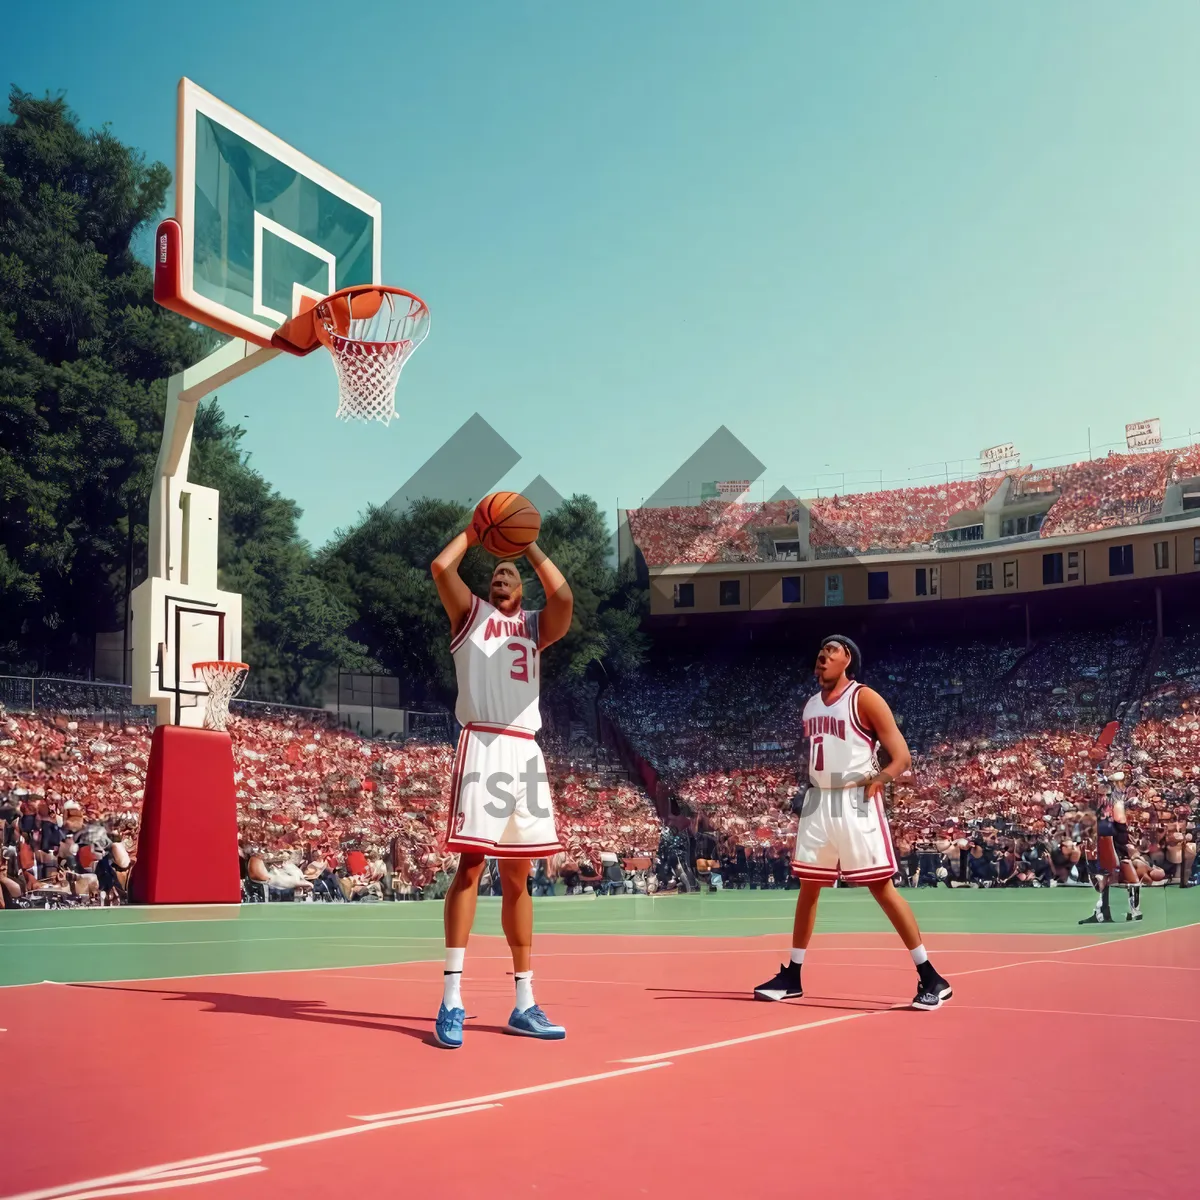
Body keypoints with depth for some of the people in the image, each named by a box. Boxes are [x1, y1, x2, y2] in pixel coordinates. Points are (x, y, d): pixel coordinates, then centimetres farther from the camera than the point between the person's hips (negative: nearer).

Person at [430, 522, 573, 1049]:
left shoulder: (535, 626, 21)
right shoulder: (471, 612, 14)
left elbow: (564, 597, -1)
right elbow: (440, 566, -3)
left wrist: (531, 547, 7)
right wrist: (473, 533, 12)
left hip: (525, 751, 4)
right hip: (482, 745, -4)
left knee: (517, 877, 7)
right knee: (470, 866, -11)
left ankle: (524, 1003, 11)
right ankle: (451, 1000, -12)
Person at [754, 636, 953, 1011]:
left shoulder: (864, 698, -7)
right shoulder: (810, 706, 14)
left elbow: (902, 755, -12)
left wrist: (881, 777, -31)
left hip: (855, 802, -7)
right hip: (818, 801, 7)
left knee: (881, 887, -9)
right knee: (808, 887, 10)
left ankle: (931, 979, -5)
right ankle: (791, 976, 20)